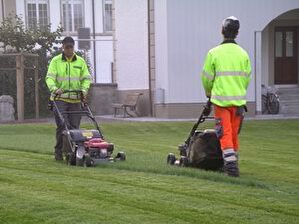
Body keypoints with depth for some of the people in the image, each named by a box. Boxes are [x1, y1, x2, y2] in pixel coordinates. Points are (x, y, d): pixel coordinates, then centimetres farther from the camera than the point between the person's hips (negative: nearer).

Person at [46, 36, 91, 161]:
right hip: (60, 99, -3)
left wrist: (84, 90, -9)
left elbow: (86, 78, 10)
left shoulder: (81, 61, 12)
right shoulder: (55, 61, 4)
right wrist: (54, 89, -25)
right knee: (62, 126, -11)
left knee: (74, 127, 1)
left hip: (75, 100, 3)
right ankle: (59, 152, -3)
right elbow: (49, 77, -6)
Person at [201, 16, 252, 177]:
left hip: (221, 99, -3)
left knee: (225, 133, -3)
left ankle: (231, 164, -15)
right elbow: (247, 79, 7)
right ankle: (232, 163, 23)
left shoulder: (214, 53, -7)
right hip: (239, 100, 3)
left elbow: (207, 78, -1)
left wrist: (209, 93, 18)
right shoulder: (243, 54, 3)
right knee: (234, 134, 14)